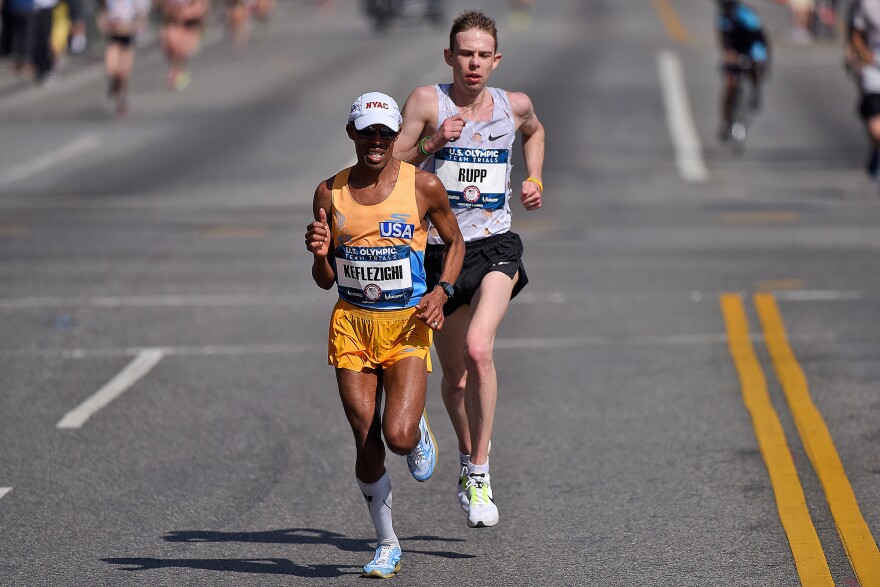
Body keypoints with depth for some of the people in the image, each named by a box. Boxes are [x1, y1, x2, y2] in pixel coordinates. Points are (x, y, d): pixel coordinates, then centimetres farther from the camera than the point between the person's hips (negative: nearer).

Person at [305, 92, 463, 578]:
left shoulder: (423, 186, -4)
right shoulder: (331, 193, 2)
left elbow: (454, 242, 11)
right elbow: (325, 280, 7)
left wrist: (440, 292, -6)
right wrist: (319, 255, -15)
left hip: (406, 325, -2)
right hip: (351, 324, 2)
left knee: (398, 436, -18)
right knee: (366, 444, 1)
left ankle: (419, 432, 21)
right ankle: (387, 545, 18)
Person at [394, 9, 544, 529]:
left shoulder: (515, 105, 3)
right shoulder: (427, 101, -4)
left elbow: (535, 131, 28)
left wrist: (535, 180, 15)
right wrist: (433, 142, -20)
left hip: (496, 246, -1)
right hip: (441, 250, 1)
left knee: (478, 349, -25)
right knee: (455, 376, 10)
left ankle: (480, 475, -18)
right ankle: (469, 454, 39)